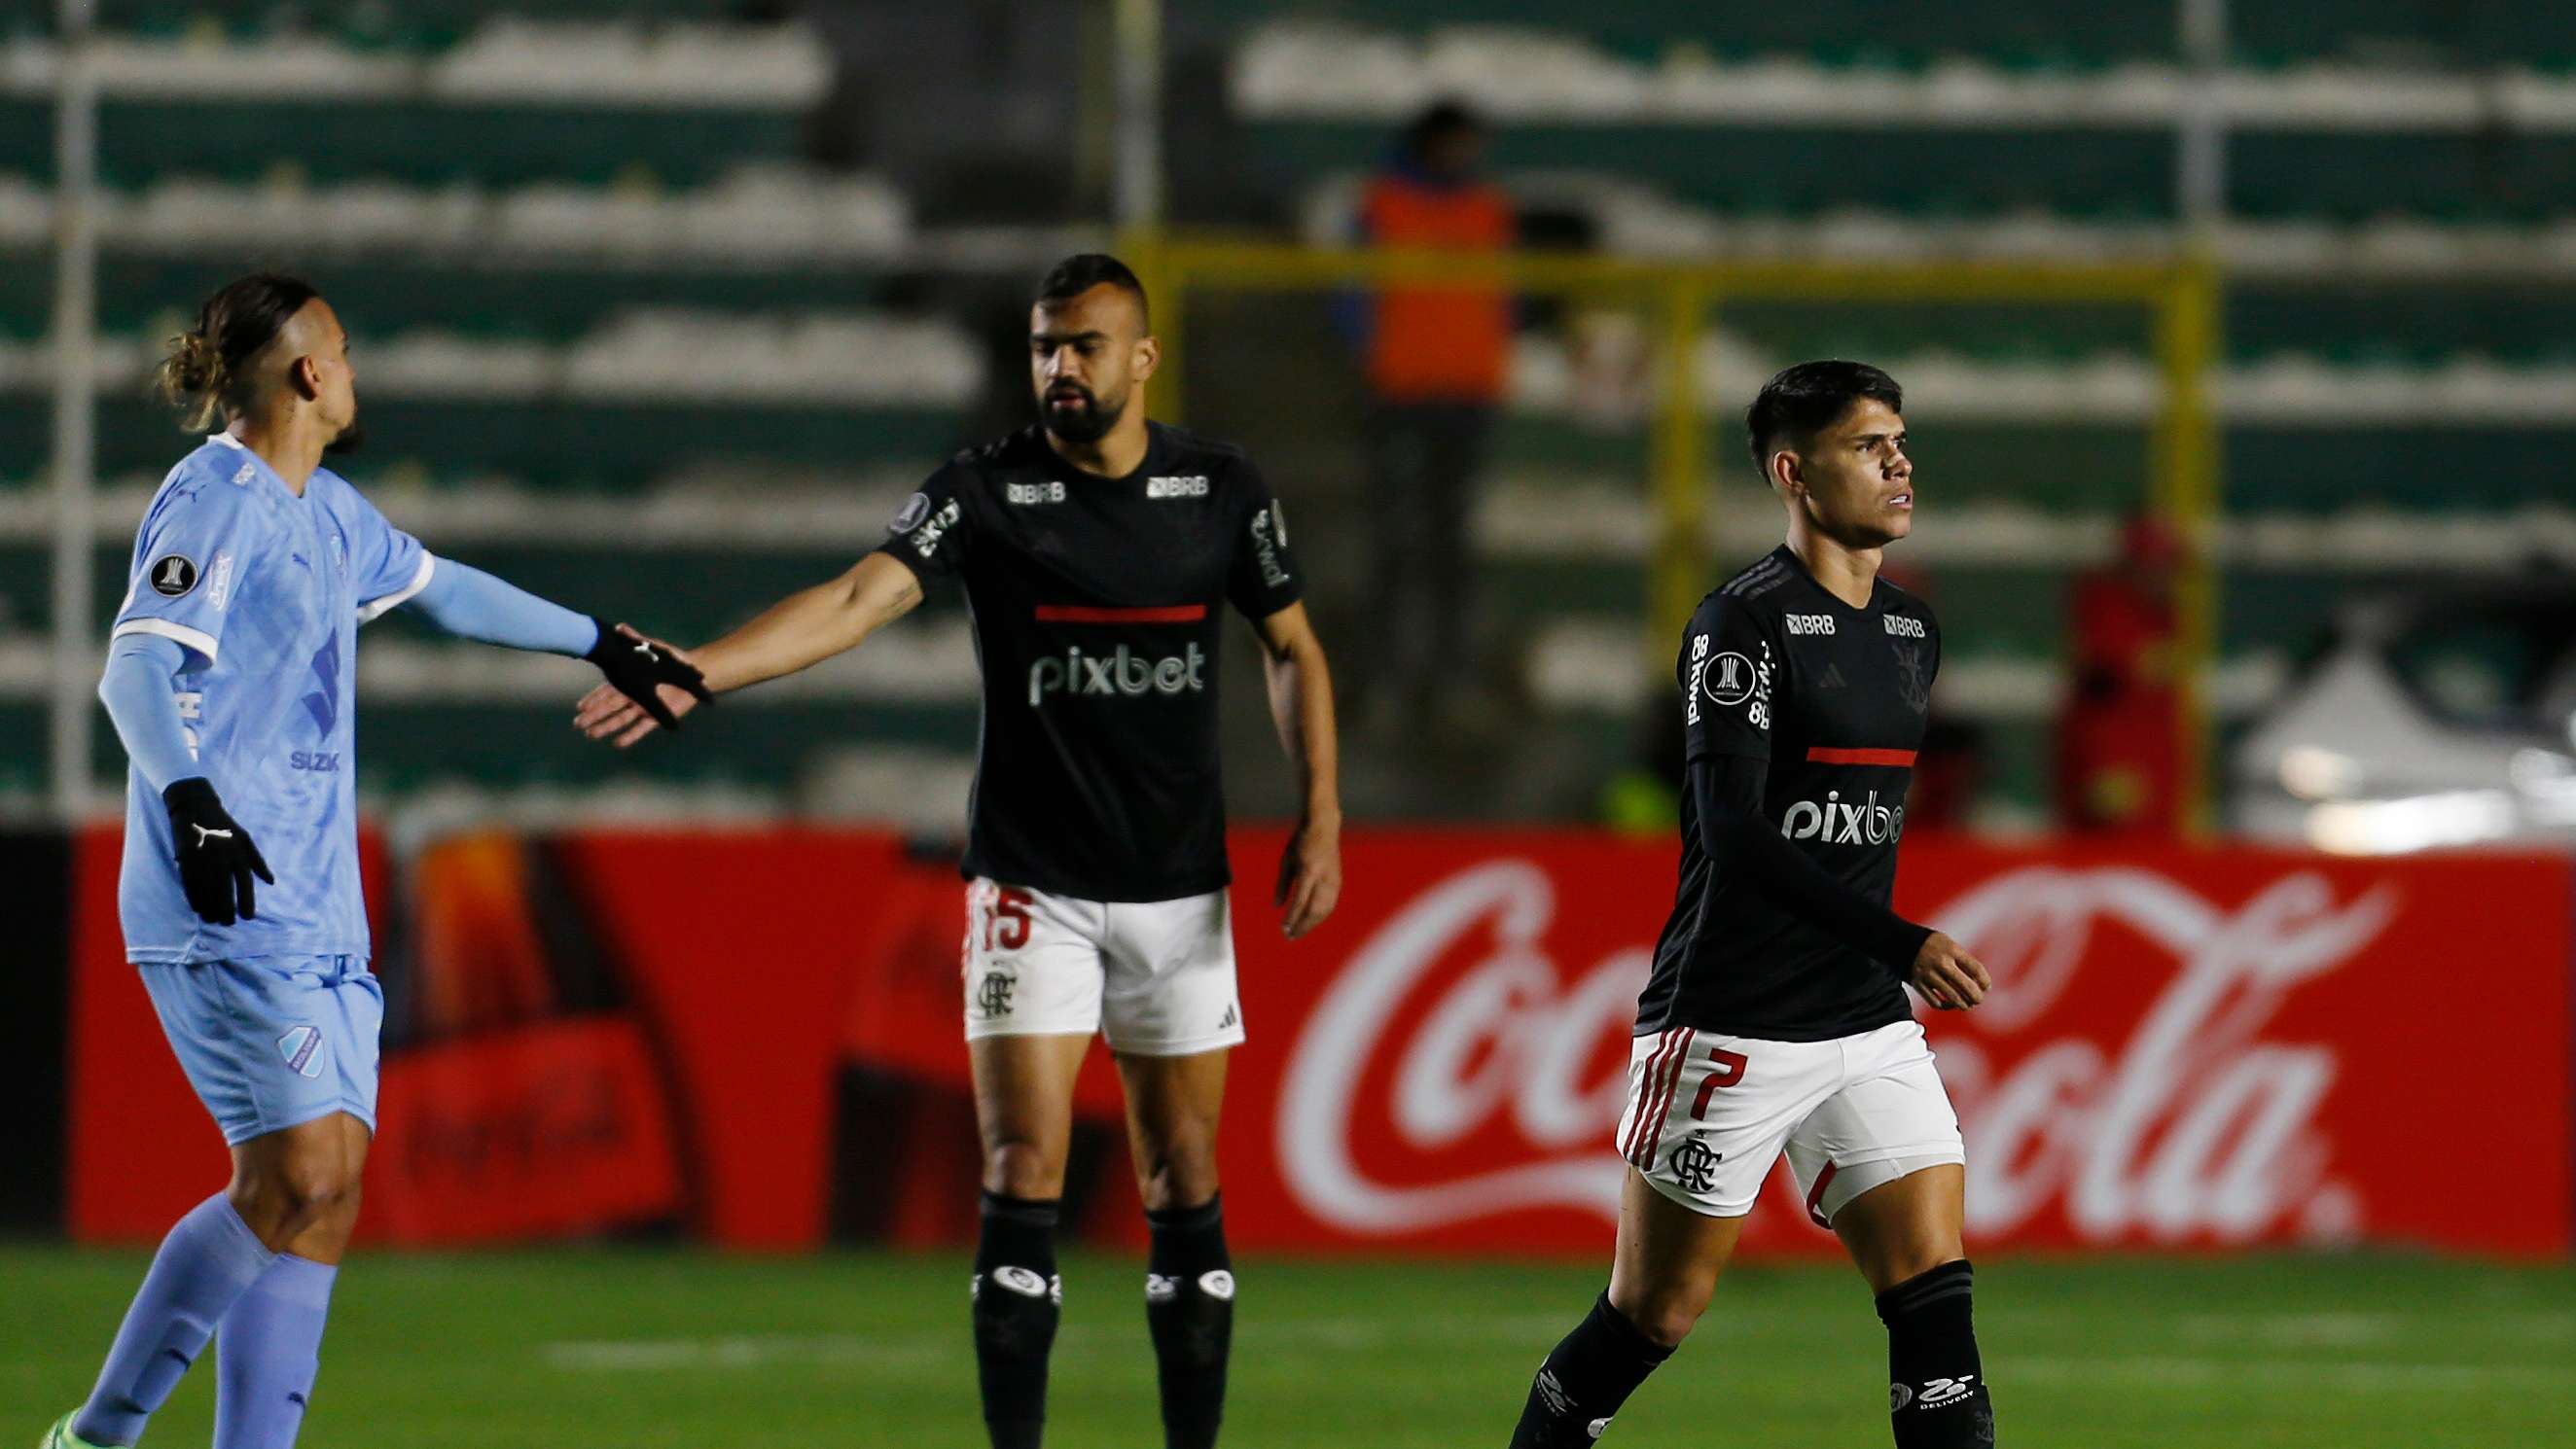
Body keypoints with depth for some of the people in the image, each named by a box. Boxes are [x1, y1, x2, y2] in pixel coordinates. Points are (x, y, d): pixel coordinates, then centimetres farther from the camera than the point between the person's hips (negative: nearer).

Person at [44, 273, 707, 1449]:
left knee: (327, 1184, 1)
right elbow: (138, 665, -24)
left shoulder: (324, 513, 19)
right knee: (296, 1172, -17)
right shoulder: (217, 501, -10)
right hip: (229, 906, -9)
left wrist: (601, 645, 44)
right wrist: (187, 795, -41)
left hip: (316, 909, 9)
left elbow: (442, 590, 37)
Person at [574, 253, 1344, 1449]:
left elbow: (1292, 648, 13)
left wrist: (1320, 815, 2)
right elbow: (856, 600, -19)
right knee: (1022, 1179, -9)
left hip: (1179, 890, 2)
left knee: (1183, 1185, 5)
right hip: (1033, 888, -2)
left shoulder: (1223, 490, 1)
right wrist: (698, 669, -33)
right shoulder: (985, 491, -6)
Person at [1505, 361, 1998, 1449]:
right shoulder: (1746, 624, -12)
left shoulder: (1912, 630, 12)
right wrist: (1904, 946, -25)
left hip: (1868, 1024, 7)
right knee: (1654, 1316, 1)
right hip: (1731, 1029, -7)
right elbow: (1735, 837, -21)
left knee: (1935, 1296, -6)